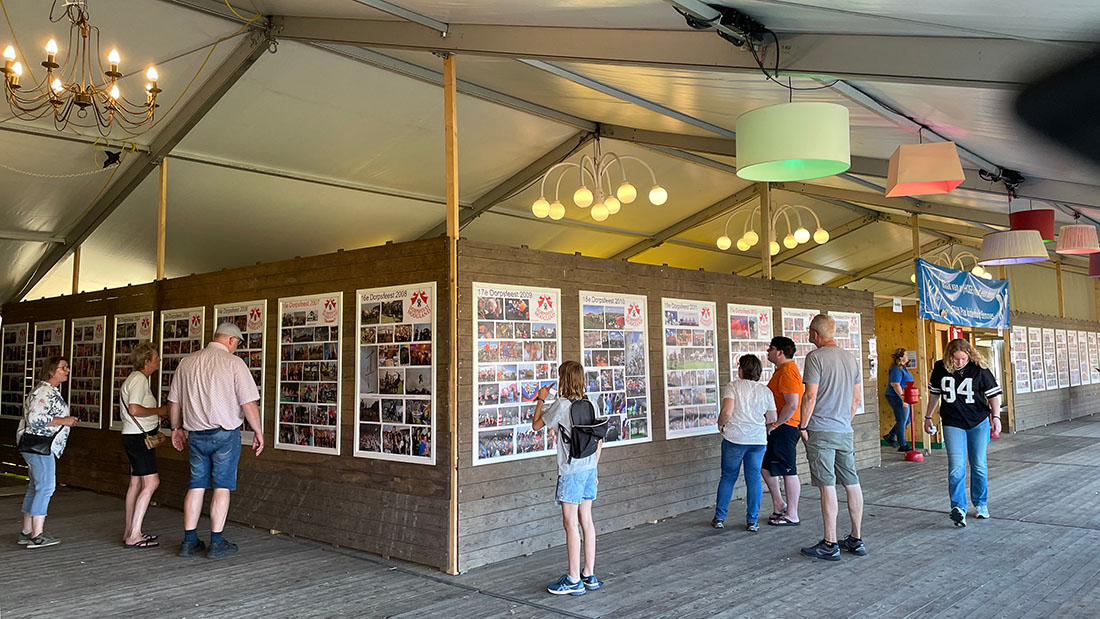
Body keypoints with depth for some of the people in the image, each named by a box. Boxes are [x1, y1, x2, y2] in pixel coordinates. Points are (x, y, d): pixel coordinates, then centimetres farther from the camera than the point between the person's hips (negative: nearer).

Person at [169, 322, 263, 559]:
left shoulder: (187, 362, 7)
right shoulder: (233, 363, -10)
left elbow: (173, 402, 14)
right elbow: (249, 403, -14)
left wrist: (176, 428, 27)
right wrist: (258, 432, -3)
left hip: (196, 435, 5)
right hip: (225, 434, -5)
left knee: (196, 486, 13)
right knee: (222, 487, 3)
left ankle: (189, 541, 18)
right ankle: (216, 543, 7)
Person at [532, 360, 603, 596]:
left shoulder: (561, 404, -13)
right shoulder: (592, 404, 6)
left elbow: (536, 425, -1)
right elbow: (599, 441, 11)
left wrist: (541, 400, 11)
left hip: (571, 471, -7)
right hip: (590, 468, 7)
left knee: (570, 523, -1)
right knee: (586, 520, 12)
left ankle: (574, 581, 3)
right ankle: (590, 576, 19)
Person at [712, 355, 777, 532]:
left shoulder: (732, 386, -6)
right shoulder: (765, 391, 6)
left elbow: (727, 412, -16)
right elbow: (772, 418, 8)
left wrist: (721, 424, 2)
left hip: (735, 438, -2)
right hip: (758, 439, 3)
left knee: (728, 478, 8)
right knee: (754, 479, 8)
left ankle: (719, 518, 14)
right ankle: (752, 521, 10)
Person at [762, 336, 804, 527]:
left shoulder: (788, 372, -18)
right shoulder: (782, 370, 16)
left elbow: (792, 405, -26)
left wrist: (775, 424, -18)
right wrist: (773, 424, 19)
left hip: (784, 427, -11)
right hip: (779, 427, 11)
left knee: (788, 471, -2)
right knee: (765, 466, 15)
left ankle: (792, 515, 7)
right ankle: (779, 504, 26)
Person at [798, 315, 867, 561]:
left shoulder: (815, 357, -9)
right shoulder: (851, 358, 13)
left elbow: (810, 396, -15)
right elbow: (856, 399, 17)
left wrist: (803, 427, -6)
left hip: (821, 432, -7)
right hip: (845, 432, 7)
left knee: (828, 487, -5)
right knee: (852, 485, 11)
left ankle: (830, 545, 0)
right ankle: (856, 540, 20)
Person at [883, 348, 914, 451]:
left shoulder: (902, 367, 14)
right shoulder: (896, 369, -19)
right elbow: (895, 385, -25)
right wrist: (903, 398, -25)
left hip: (902, 397, 10)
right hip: (897, 398, -10)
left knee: (907, 420, 15)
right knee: (902, 421, -3)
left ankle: (890, 436, 24)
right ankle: (902, 445, 5)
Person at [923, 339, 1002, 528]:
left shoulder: (979, 368, -8)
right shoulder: (940, 368, -2)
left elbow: (993, 393, -1)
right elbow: (934, 392, 12)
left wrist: (996, 416, -12)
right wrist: (928, 417, 16)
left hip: (978, 423, 0)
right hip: (953, 424, 0)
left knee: (979, 466, 10)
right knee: (956, 467, -12)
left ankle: (980, 504, 27)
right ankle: (958, 508, -16)